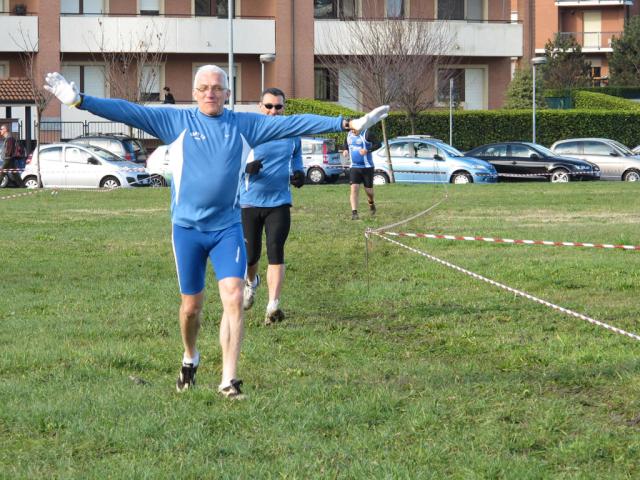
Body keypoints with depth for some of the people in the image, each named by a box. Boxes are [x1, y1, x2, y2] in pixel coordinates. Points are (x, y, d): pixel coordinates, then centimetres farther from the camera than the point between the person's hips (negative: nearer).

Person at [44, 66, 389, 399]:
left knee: (234, 298, -14)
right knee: (191, 304, 8)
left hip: (228, 227, 1)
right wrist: (80, 101, -17)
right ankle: (190, 360, 36)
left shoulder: (244, 125, 4)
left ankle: (229, 380, -13)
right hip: (187, 227, 0)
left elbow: (294, 124, 3)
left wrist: (348, 124, -1)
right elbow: (128, 112, -7)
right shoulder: (176, 121, -1)